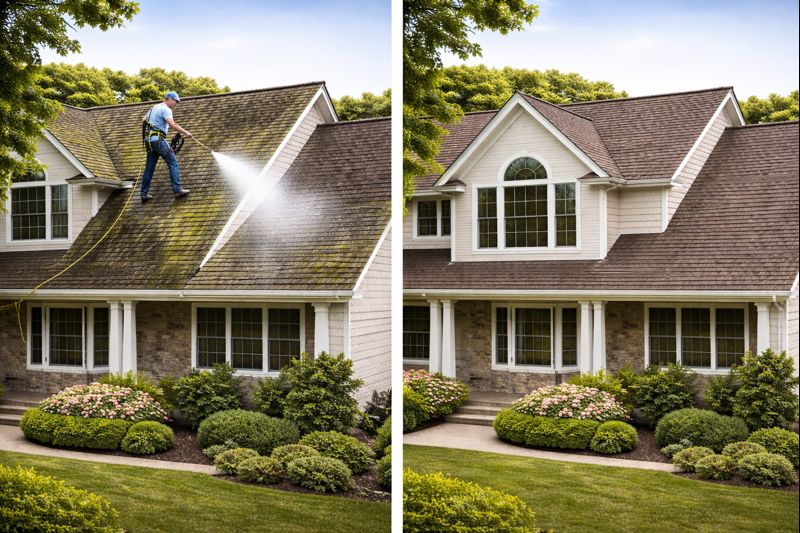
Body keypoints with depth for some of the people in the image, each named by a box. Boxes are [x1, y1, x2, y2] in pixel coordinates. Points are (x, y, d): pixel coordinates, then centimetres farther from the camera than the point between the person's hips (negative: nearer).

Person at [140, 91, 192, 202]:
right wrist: (186, 133, -21)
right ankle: (177, 190, -13)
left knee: (149, 167, 10)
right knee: (173, 163, -7)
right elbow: (172, 124, -23)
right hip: (158, 140, -9)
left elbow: (145, 119, 29)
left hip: (149, 140, 9)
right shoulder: (165, 109, -9)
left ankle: (144, 194, 10)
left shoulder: (155, 107, 20)